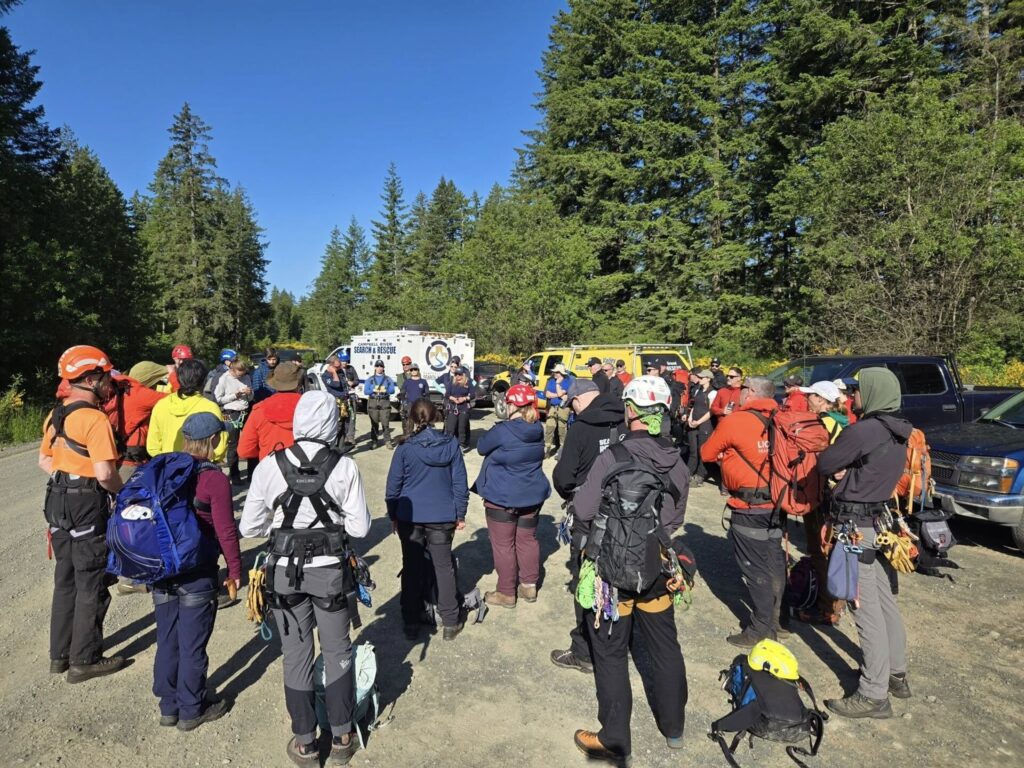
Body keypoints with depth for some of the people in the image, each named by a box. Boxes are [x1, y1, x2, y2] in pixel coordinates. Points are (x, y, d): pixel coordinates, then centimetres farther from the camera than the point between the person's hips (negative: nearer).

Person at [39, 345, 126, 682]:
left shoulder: (55, 414, 9)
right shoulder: (95, 418, -19)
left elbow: (44, 460, 18)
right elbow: (105, 474, -24)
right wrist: (124, 491, -7)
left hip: (58, 501, 9)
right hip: (88, 505, -9)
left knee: (66, 580, 19)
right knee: (92, 585, 3)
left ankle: (60, 654, 29)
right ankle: (85, 660, 13)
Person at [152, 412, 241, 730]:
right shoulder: (214, 479, -17)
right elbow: (226, 530, -15)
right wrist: (235, 570, -3)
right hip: (197, 573, -6)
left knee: (167, 640, 17)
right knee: (192, 644, 8)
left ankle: (169, 706, 32)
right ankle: (191, 710, 22)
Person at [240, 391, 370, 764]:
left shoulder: (269, 466, -12)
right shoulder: (345, 467, -14)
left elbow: (248, 527, -6)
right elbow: (359, 527, -11)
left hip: (285, 571, 1)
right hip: (330, 571, 0)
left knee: (296, 657, 16)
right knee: (338, 653, 18)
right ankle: (342, 738, 31)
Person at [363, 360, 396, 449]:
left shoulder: (388, 379, 12)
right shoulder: (370, 379, 12)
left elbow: (392, 390, 0)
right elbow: (365, 391, 3)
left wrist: (385, 390, -17)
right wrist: (374, 390, -13)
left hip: (385, 402, -1)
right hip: (373, 402, 1)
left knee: (385, 423, -6)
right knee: (374, 423, 2)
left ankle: (388, 441, -2)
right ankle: (374, 441, 8)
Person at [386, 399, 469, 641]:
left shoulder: (405, 448, -10)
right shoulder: (451, 444, -6)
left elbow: (393, 486, -4)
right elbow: (460, 483, -2)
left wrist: (393, 516, 9)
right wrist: (460, 514, 8)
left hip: (410, 517, -1)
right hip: (442, 517, 1)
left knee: (412, 568, 13)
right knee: (444, 566, 13)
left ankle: (411, 623, 22)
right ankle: (450, 622, 17)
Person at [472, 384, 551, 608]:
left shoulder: (502, 431, -22)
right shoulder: (538, 430, -2)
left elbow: (482, 447, -6)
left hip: (503, 497, -6)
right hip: (532, 495, 7)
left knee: (503, 544, 7)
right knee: (527, 539, 18)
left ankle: (507, 593, 16)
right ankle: (529, 587, 28)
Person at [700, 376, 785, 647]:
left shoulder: (734, 421, -14)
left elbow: (707, 454, -4)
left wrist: (725, 454, 15)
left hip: (749, 507, -6)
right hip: (776, 502, 7)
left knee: (756, 569, 3)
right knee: (774, 564, 18)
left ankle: (760, 631, 13)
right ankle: (772, 622, 33)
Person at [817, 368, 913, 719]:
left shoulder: (864, 430, -21)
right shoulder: (896, 432, 8)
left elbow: (824, 463, -12)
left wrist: (839, 466, 8)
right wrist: (847, 468, 0)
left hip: (855, 524, -9)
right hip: (879, 519, 9)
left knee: (867, 608, -3)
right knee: (884, 600, 19)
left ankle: (874, 694, 5)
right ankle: (896, 673, 33)